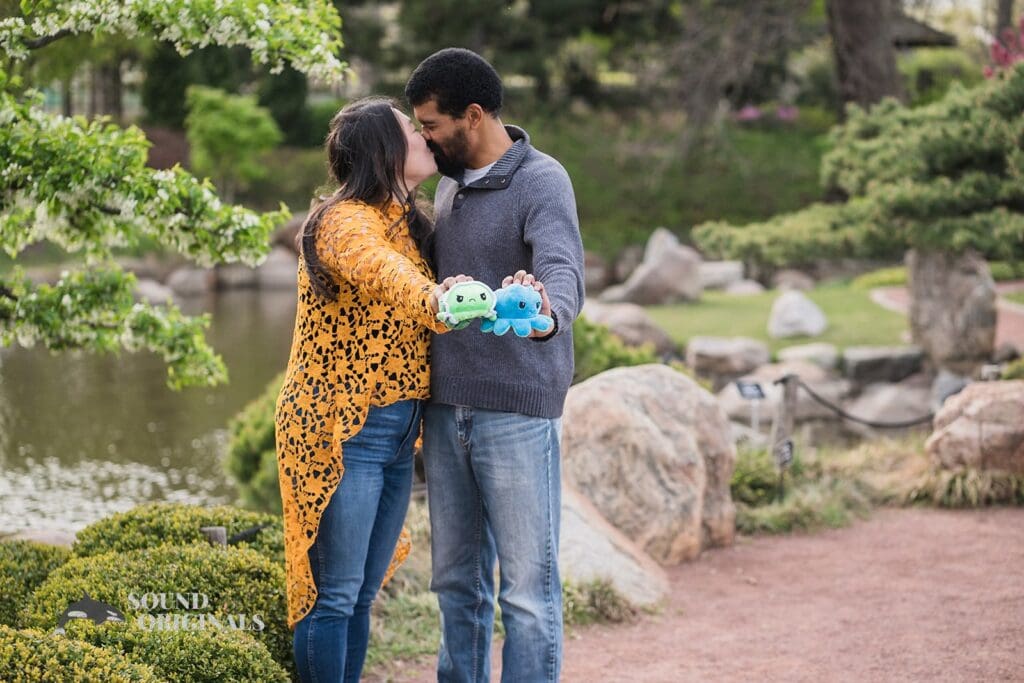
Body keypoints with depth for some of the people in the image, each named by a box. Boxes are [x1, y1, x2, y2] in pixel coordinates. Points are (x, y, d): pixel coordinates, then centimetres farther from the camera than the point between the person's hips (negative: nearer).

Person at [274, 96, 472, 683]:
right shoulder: (346, 222, -14)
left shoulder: (409, 225, 15)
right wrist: (432, 297, -58)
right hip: (342, 431, -9)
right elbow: (378, 269, -36)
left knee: (363, 594, 12)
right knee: (334, 594, -4)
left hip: (397, 433, 9)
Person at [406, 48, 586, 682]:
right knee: (458, 580, 15)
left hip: (517, 414, -7)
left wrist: (546, 312, -52)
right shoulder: (451, 183, 12)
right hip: (446, 410, 8)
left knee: (528, 587, -1)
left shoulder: (541, 180, -12)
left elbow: (563, 272, -28)